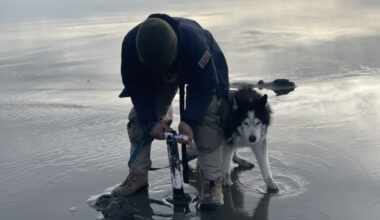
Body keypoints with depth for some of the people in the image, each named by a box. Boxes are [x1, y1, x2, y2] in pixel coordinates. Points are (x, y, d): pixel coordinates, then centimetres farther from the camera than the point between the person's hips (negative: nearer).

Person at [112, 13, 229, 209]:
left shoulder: (193, 40, -45)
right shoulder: (130, 44, -36)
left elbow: (205, 86, -32)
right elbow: (136, 87, -20)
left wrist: (189, 121, -38)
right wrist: (152, 120, -27)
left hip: (201, 69, -3)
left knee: (207, 118, -22)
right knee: (139, 117, -7)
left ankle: (212, 182, -15)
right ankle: (137, 175, 7)